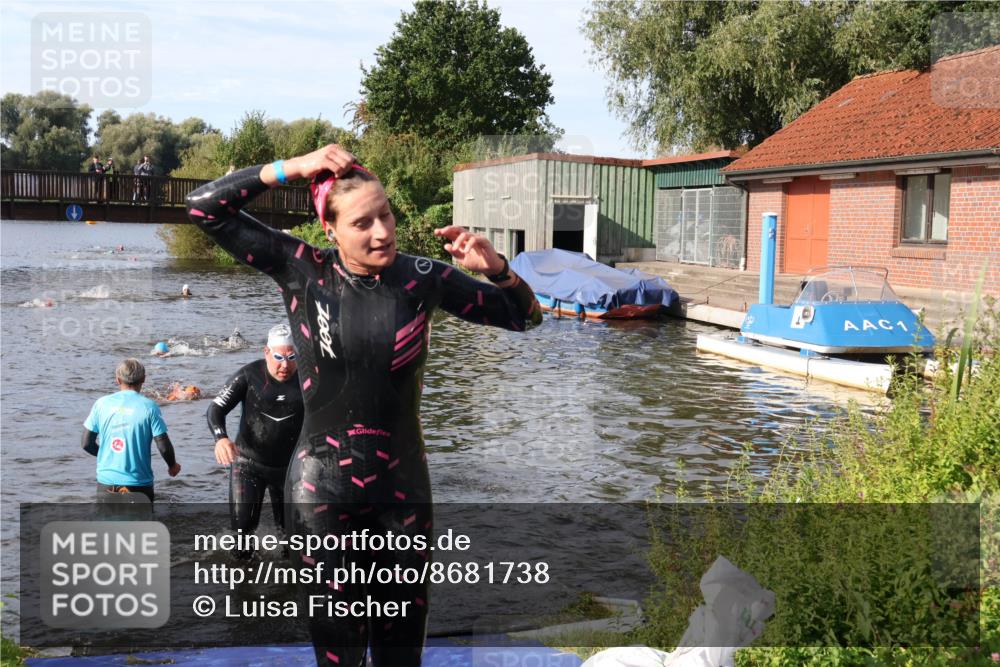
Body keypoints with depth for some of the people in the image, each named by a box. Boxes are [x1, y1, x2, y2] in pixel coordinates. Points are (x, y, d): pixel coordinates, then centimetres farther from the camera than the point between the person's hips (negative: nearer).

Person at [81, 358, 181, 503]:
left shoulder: (102, 403, 0)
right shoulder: (149, 407, -8)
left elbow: (87, 443, 2)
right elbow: (163, 446, -10)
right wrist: (172, 465, 10)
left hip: (107, 482, 2)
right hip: (139, 484, -2)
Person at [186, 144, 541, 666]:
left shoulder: (422, 277, -6)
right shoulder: (302, 269, -8)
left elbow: (524, 316, 3)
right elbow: (205, 208, -7)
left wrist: (496, 268, -16)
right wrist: (289, 169, -16)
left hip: (402, 487, 1)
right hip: (322, 486, -1)